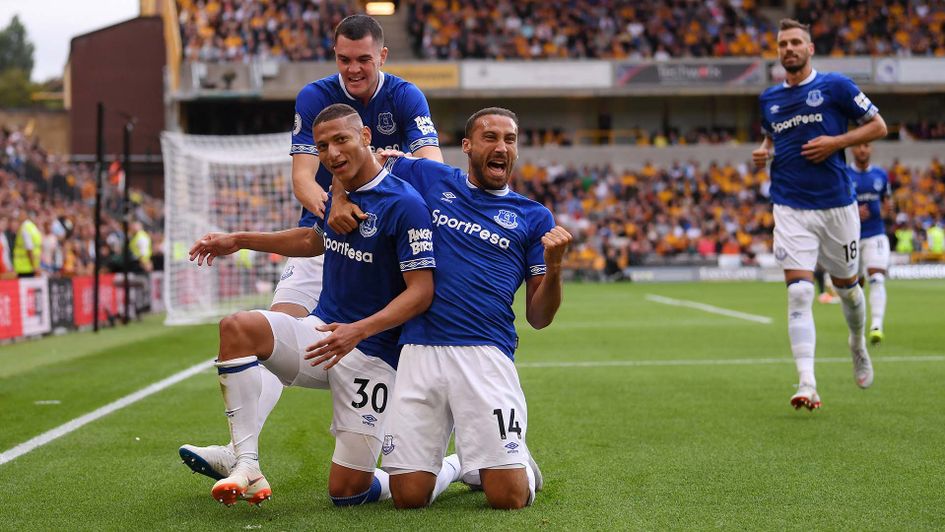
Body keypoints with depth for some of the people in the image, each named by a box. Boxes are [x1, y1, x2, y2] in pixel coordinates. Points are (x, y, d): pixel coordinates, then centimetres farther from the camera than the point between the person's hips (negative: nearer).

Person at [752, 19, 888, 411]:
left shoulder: (836, 86, -3)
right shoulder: (769, 99, 9)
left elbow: (878, 127, 0)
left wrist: (836, 142, -13)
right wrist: (764, 152, 4)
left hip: (837, 205, -1)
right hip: (791, 209, 1)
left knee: (846, 285, 14)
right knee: (799, 293, -13)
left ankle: (858, 345, 46)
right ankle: (807, 385, -18)